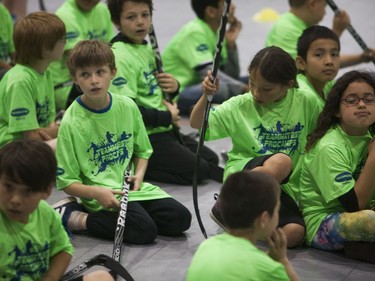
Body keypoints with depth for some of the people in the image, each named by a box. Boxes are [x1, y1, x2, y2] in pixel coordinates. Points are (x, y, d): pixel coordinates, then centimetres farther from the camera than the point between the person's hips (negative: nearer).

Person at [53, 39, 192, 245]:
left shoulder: (127, 107, 3)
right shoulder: (71, 123, -11)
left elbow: (142, 150, 18)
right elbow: (66, 181, -7)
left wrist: (139, 174, -2)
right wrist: (96, 192, -23)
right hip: (101, 193, -7)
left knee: (180, 219, -8)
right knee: (145, 231, -27)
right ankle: (74, 217, -8)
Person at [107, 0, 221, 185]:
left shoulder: (147, 48, 12)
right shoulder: (120, 57, -18)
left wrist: (173, 87, 1)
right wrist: (167, 117, -15)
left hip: (164, 130, 10)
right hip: (142, 138, -10)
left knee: (211, 159, 10)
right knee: (198, 170, -14)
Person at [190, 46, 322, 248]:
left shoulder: (307, 102, 0)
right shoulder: (240, 106, -2)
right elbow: (196, 124, -3)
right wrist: (206, 96, -20)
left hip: (285, 187, 3)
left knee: (294, 233, -25)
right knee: (281, 161, -36)